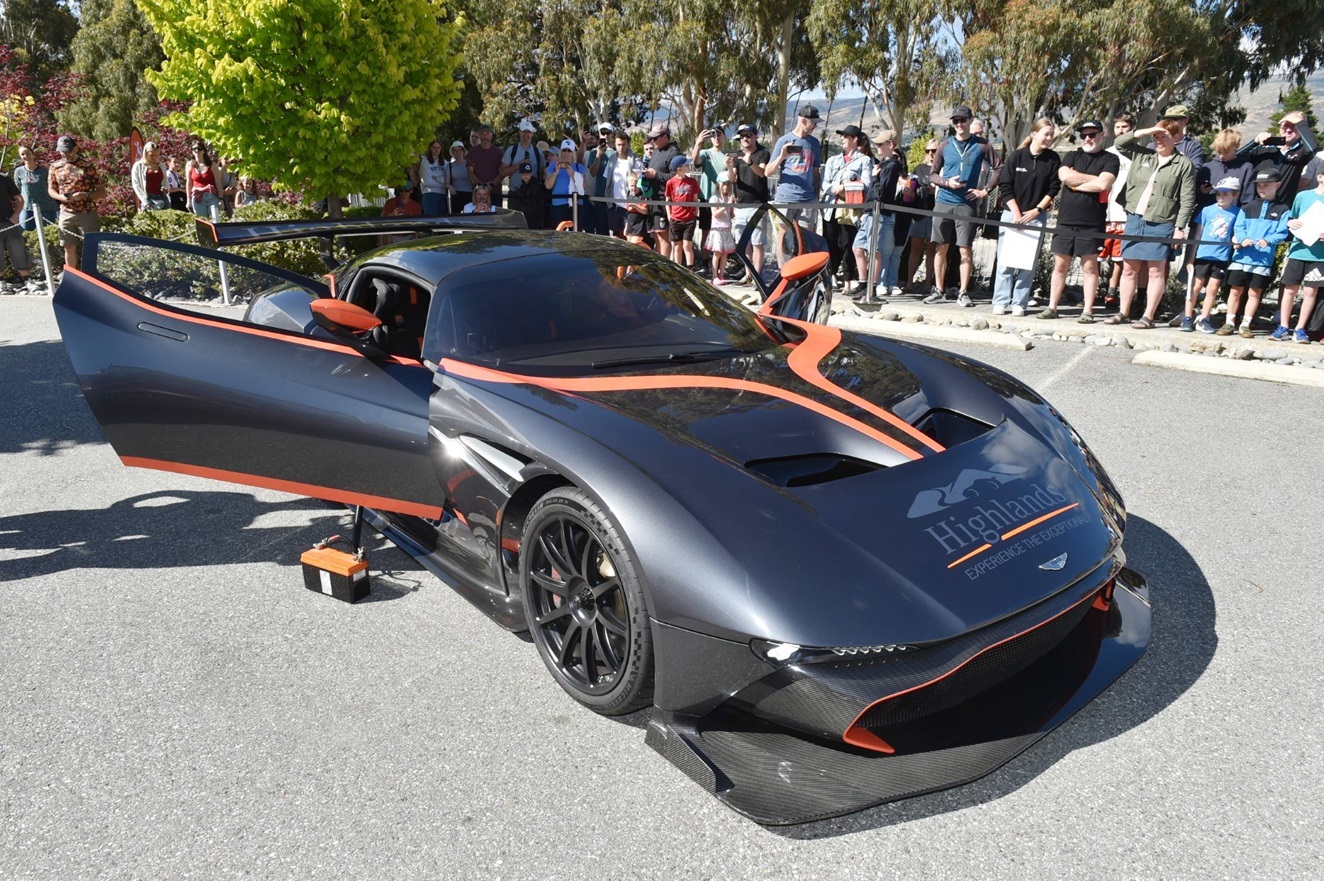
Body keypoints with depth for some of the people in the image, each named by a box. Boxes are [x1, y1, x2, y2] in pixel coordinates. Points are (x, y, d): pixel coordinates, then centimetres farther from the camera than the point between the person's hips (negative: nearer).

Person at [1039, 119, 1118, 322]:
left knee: (1090, 266, 1)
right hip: (1065, 221, 3)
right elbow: (1064, 175, -6)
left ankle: (1088, 311, 4)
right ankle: (1052, 307, 11)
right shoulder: (1072, 156, 15)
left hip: (1092, 224, -3)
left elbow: (1103, 184, -13)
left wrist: (1075, 183, -5)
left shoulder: (1110, 159, 4)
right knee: (1060, 265, 5)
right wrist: (1094, 179, -5)